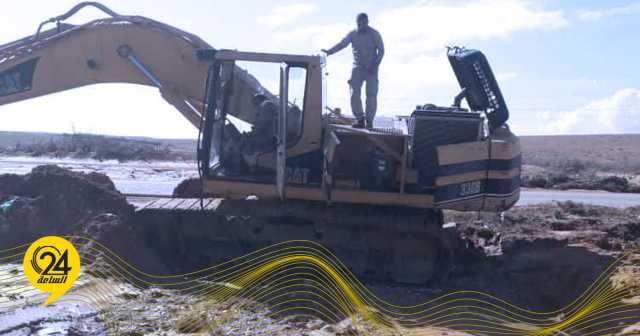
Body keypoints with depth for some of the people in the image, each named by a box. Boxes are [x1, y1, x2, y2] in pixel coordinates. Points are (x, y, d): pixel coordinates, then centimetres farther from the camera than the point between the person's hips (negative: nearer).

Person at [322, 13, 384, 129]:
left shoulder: (375, 34, -2)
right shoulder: (352, 34, 3)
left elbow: (381, 50, -2)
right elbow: (341, 44, -9)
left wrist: (375, 66, -14)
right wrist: (329, 52, -26)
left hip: (371, 69, -2)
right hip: (357, 68, 2)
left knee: (371, 94, -9)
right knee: (354, 94, -9)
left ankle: (369, 121, -2)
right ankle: (360, 120, -1)